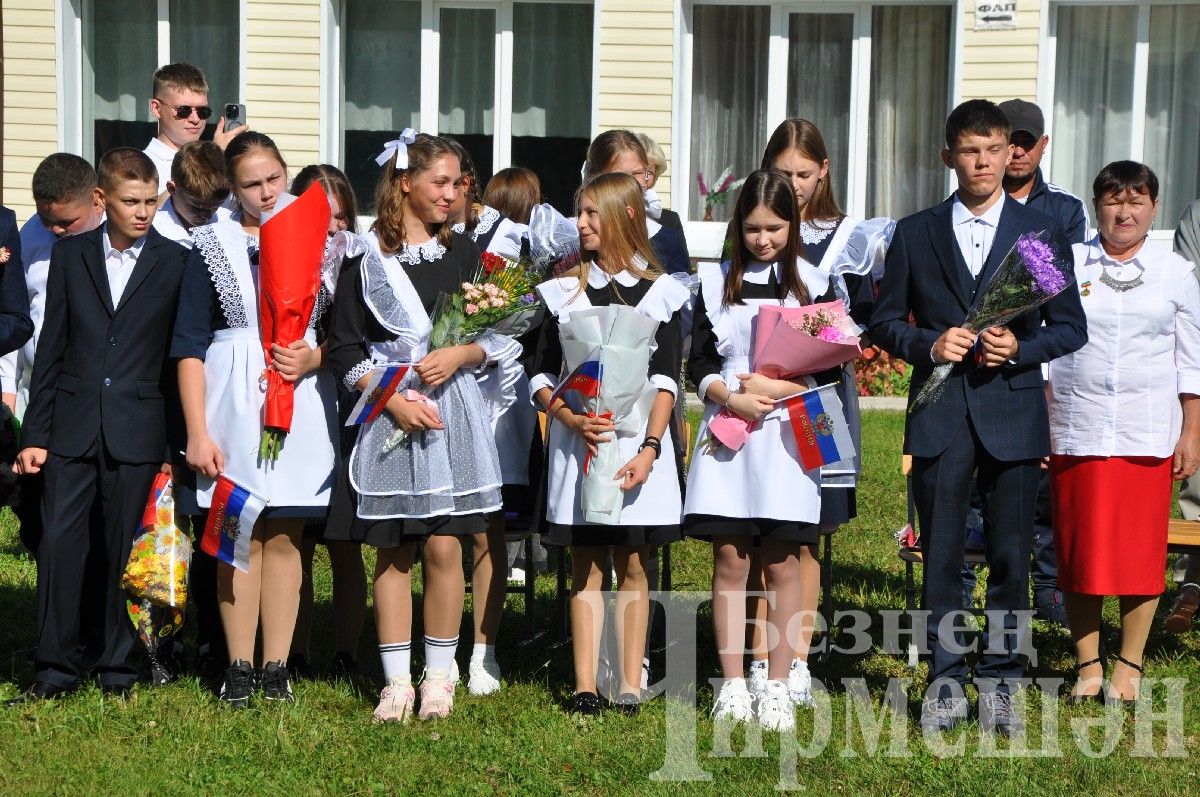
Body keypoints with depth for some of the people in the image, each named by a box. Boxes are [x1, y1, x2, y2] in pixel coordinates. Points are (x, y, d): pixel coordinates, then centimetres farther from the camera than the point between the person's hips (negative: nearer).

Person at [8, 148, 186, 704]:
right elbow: (51, 347, 8)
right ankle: (56, 670, 8)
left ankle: (119, 670, 15)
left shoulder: (175, 262, 1)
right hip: (72, 427, 2)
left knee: (127, 552, 3)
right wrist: (35, 433, 4)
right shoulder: (70, 254, 8)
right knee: (58, 543, -1)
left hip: (137, 431, -2)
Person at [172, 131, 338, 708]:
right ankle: (239, 667, 7)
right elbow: (189, 344, 0)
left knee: (284, 537, 3)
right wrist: (197, 432, -8)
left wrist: (314, 358, -10)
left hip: (300, 403, 1)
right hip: (233, 404, -1)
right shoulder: (213, 245, 4)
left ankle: (277, 666, 8)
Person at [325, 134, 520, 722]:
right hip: (387, 413, -1)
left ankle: (440, 675, 9)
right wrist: (393, 400, -12)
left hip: (453, 414, 1)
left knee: (443, 546, -3)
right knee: (393, 553, 3)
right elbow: (344, 347, -1)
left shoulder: (463, 254, 9)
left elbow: (498, 335, 11)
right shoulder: (366, 259, 1)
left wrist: (461, 355, -9)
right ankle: (397, 680, 9)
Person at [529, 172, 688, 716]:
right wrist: (571, 418, -13)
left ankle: (631, 686, 7)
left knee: (632, 566, 3)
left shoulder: (661, 294, 4)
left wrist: (649, 449, -11)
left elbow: (666, 379, -1)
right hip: (578, 443, 1)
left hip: (638, 441, -1)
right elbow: (541, 374, 6)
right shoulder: (564, 292, 8)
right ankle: (584, 687, 2)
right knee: (586, 568, 2)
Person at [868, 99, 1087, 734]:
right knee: (940, 556, 3)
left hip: (1013, 413, 0)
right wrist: (929, 343, -10)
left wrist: (1021, 346, -11)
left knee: (1010, 557, 3)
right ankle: (945, 680, 12)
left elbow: (1071, 327, 7)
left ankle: (999, 681, 13)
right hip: (940, 415, 0)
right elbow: (885, 323, 9)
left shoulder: (1042, 232, 7)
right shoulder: (914, 234, 8)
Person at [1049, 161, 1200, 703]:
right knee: (1079, 550, 2)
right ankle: (1087, 663, 13)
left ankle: (1129, 664, 12)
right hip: (1077, 431, 0)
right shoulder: (1066, 266, 5)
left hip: (1148, 435, 0)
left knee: (1141, 551, 0)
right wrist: (1040, 423, 0)